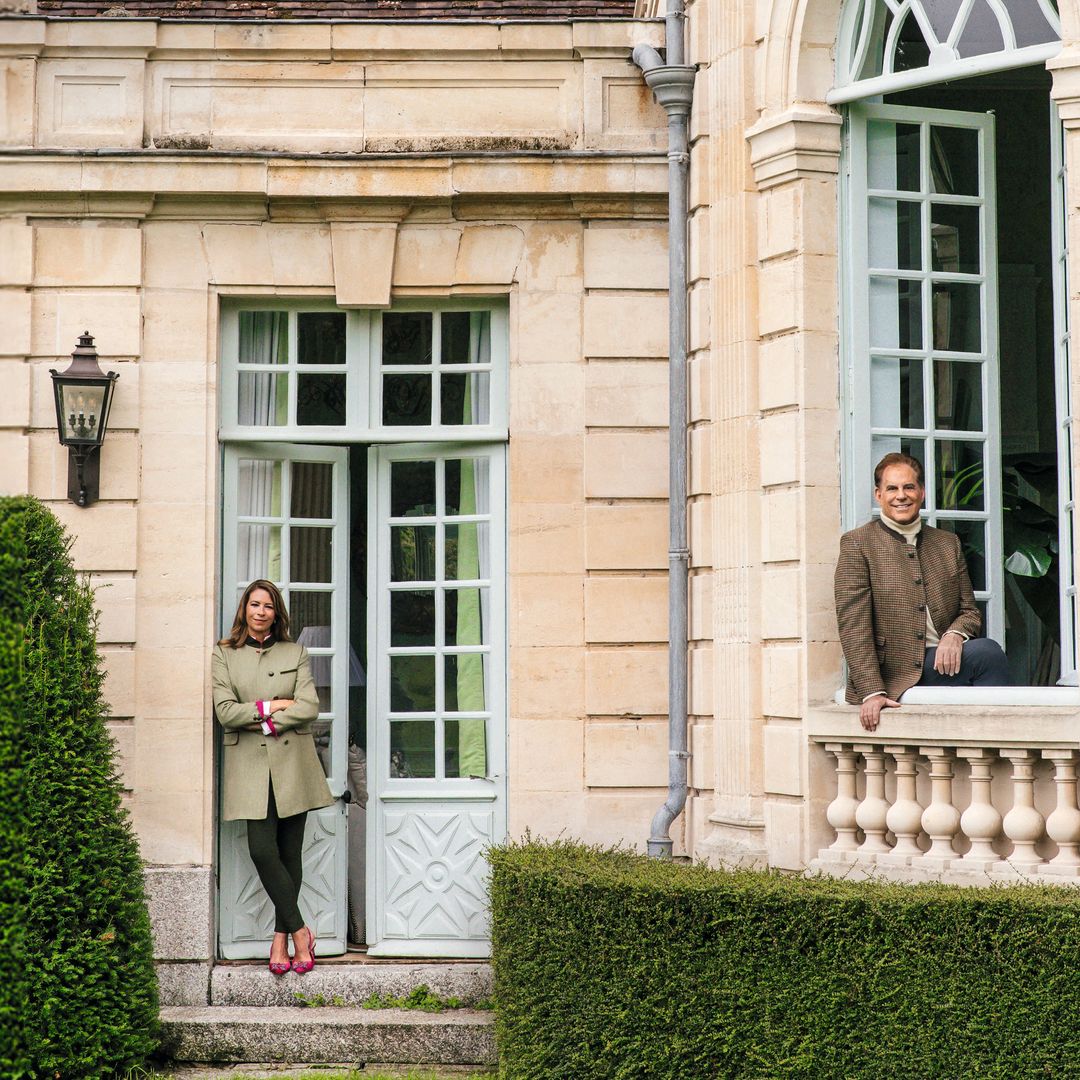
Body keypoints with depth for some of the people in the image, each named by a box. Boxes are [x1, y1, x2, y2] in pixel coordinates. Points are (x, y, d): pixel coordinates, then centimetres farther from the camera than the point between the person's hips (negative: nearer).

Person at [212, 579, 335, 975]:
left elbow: (309, 707, -1)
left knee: (289, 852, 0)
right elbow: (225, 712, -3)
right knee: (262, 850, -13)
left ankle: (282, 936, 8)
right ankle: (299, 930, -3)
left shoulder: (295, 653, 11)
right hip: (250, 764, -1)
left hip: (291, 763, 1)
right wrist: (274, 706, -7)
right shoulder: (224, 655, 8)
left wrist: (265, 721, -10)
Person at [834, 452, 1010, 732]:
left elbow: (970, 611, 19)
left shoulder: (948, 543, 18)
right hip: (891, 675, -5)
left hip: (941, 665, 5)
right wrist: (872, 692, -16)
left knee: (986, 651, -28)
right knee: (987, 653, -26)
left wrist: (955, 635, -7)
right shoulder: (856, 544, 2)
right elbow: (853, 625, -6)